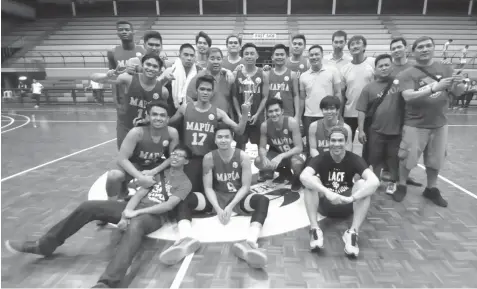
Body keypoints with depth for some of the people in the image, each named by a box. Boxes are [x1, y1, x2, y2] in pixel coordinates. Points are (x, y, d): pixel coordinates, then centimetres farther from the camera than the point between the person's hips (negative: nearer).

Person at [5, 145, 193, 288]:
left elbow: (168, 206, -13)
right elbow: (139, 194, 8)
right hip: (134, 209, 6)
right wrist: (126, 213, -11)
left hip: (154, 216, -6)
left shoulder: (184, 183, 2)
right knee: (88, 207, -8)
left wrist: (136, 212, -18)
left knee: (134, 228, -43)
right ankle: (44, 245, 7)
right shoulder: (159, 172, 19)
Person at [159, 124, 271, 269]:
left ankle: (249, 242, -54)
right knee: (184, 199, -22)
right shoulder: (209, 158, -6)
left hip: (238, 198, -1)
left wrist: (231, 206, -22)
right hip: (217, 197, 1)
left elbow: (246, 186, -10)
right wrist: (218, 208, -22)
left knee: (263, 200, -32)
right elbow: (208, 187, -7)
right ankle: (186, 239, -43)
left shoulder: (243, 157, -9)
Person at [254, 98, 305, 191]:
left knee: (296, 162, -40)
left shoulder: (292, 122, -27)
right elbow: (262, 147, -8)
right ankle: (284, 172, 9)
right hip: (276, 152, 4)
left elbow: (299, 148, -26)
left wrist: (281, 156, -40)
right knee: (258, 162, -21)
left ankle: (297, 179, 1)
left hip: (293, 153, -4)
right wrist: (264, 158, -32)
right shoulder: (264, 125, -17)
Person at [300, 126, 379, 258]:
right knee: (311, 181, -27)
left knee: (362, 184, -26)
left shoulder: (355, 159, -10)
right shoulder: (320, 159, -12)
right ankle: (314, 229, -34)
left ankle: (353, 233, -33)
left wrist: (352, 198, -43)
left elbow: (374, 181, -29)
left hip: (347, 205, 1)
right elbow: (304, 176, -34)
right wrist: (327, 193, -46)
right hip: (325, 203, 0)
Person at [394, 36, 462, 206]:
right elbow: (408, 96, -23)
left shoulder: (445, 69, 4)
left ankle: (431, 189, 33)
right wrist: (434, 87, -33)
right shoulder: (407, 74, -8)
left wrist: (457, 85, -21)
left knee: (435, 160, 14)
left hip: (439, 124, 4)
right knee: (407, 158, 3)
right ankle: (401, 186, 25)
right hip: (415, 125, -3)